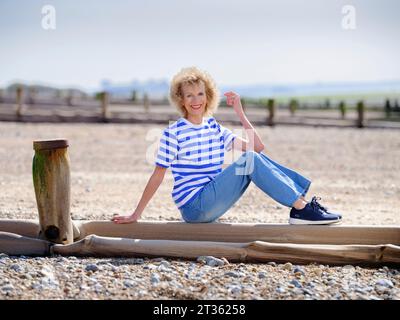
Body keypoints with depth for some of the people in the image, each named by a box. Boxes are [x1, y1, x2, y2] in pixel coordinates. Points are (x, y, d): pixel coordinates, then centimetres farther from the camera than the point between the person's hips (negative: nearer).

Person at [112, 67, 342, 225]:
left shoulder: (215, 129, 12)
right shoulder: (173, 133, -6)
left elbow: (258, 147, 3)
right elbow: (158, 176, -4)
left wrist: (240, 112, 1)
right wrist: (136, 215, -6)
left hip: (212, 206, 7)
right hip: (194, 206, -7)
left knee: (255, 156, -7)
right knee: (250, 160, -20)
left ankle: (302, 200, -12)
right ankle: (302, 209, -22)